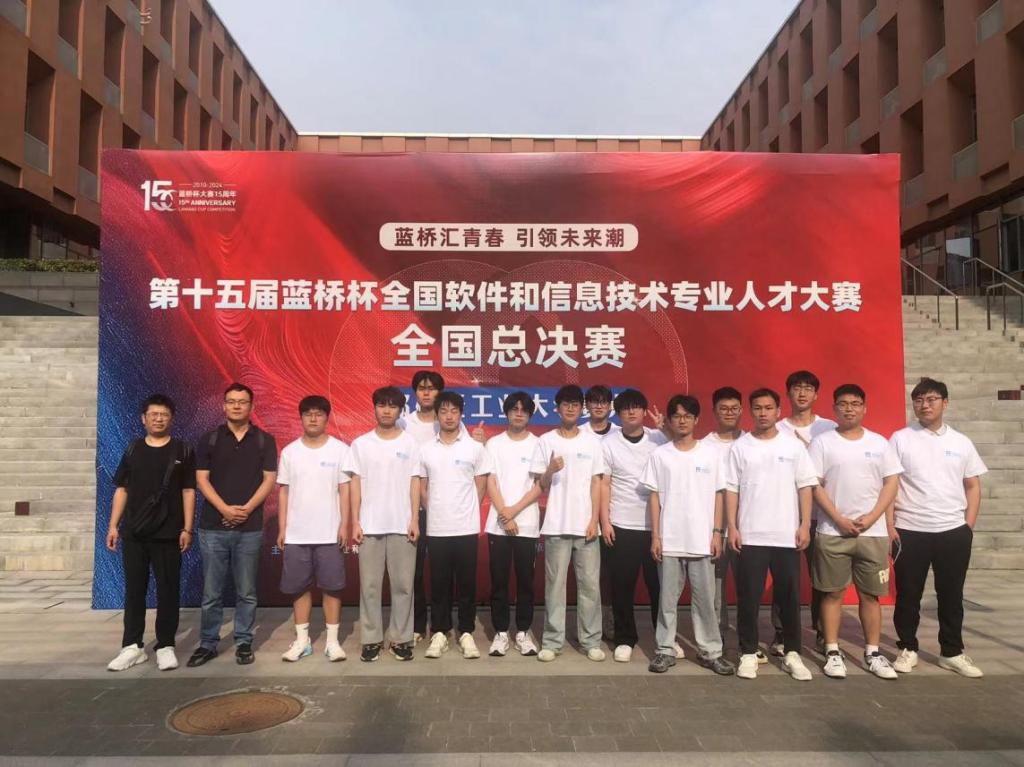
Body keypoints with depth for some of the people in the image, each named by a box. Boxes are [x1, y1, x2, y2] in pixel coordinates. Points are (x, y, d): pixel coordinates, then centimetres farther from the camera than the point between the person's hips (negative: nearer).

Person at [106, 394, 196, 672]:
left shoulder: (182, 451, 1)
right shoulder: (132, 450, 9)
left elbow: (188, 492, -1)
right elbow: (121, 490, 11)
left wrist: (187, 529, -7)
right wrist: (113, 525, 4)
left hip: (168, 534, -2)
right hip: (133, 533, 3)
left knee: (168, 590, 3)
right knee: (134, 589, 8)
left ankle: (165, 646, 12)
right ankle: (133, 646, 18)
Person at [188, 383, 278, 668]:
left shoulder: (264, 441, 4)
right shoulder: (209, 439, 5)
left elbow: (269, 479, 0)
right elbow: (201, 479, 0)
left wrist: (247, 508, -12)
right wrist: (225, 508, -12)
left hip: (250, 528, 0)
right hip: (213, 527, 0)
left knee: (246, 592, 7)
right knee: (211, 592, 7)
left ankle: (244, 643, 18)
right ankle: (208, 643, 20)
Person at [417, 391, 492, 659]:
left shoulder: (475, 447, 0)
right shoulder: (425, 450, 3)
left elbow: (481, 486, 5)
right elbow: (422, 487, 10)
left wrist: (468, 512, 5)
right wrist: (434, 512, 6)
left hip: (467, 528, -1)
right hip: (436, 529, 1)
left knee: (466, 584, 6)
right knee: (439, 584, 8)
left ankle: (466, 633, 17)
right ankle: (439, 633, 19)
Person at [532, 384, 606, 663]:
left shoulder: (591, 441, 5)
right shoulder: (546, 441, 1)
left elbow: (596, 482, 4)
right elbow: (541, 485, 2)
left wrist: (595, 520, -4)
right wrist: (550, 470, -20)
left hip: (585, 524, 1)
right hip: (556, 525, -1)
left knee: (590, 584, 6)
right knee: (555, 583, 4)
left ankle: (591, 640, 16)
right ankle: (552, 641, 13)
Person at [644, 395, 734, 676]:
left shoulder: (711, 453, 3)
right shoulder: (660, 455, 1)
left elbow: (717, 495, 5)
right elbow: (654, 496, 2)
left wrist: (717, 532, -1)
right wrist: (655, 536, -3)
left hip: (702, 540, 0)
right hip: (669, 540, 0)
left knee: (705, 598, 8)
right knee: (668, 599, 7)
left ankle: (710, 651, 19)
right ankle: (665, 650, 17)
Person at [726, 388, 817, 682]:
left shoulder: (794, 445, 4)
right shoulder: (740, 447, 3)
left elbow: (805, 487, 4)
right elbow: (731, 489, 2)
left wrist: (805, 525, -4)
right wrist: (732, 527, -5)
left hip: (787, 535, 1)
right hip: (750, 535, -1)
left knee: (789, 597, 8)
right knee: (748, 598, 4)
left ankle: (792, 653, 22)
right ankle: (748, 654, 14)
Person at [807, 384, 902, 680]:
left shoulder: (880, 443, 7)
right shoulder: (822, 442, -1)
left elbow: (891, 483, 3)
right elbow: (814, 485, -5)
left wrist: (871, 518, -9)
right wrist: (840, 520, -13)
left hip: (873, 532, 2)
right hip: (833, 532, -2)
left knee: (870, 594, 9)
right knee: (833, 592, 4)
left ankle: (873, 653, 20)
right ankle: (832, 652, 13)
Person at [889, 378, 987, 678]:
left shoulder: (961, 443, 7)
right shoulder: (900, 439, -1)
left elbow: (973, 486, 11)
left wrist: (968, 525, 3)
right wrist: (889, 525, -8)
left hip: (954, 531, 2)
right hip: (909, 531, -2)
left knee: (951, 595, 12)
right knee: (908, 594, 6)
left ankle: (952, 652, 26)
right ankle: (908, 649, 21)